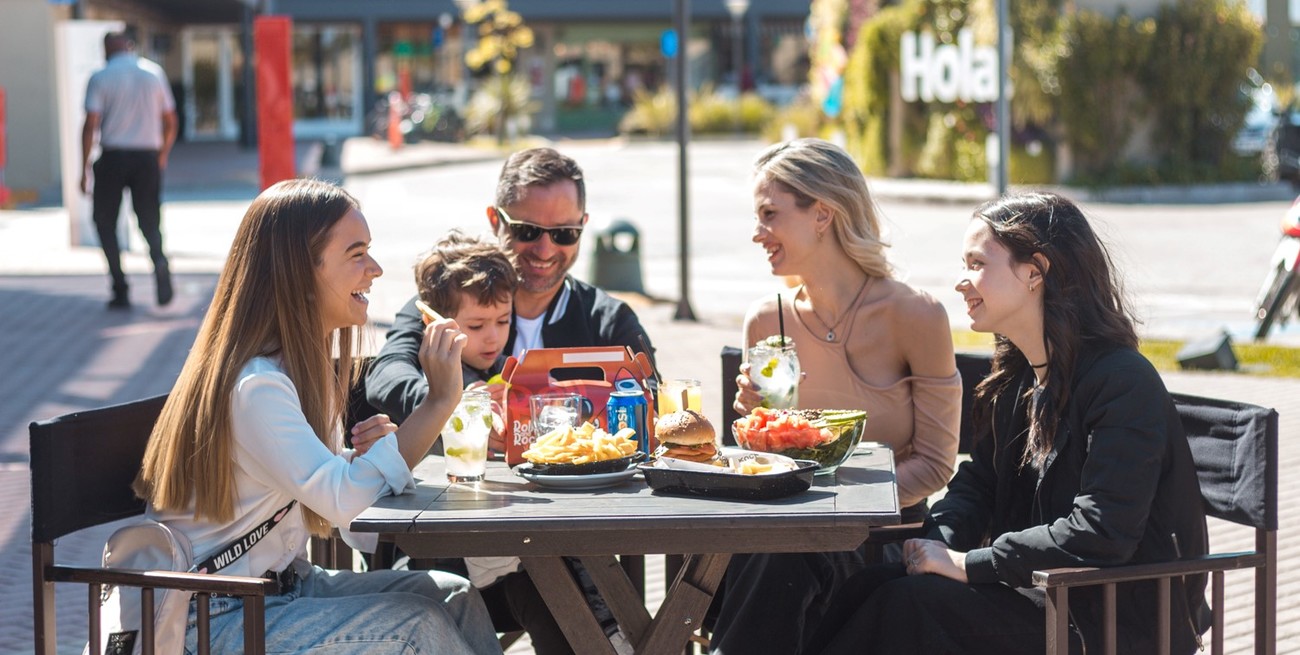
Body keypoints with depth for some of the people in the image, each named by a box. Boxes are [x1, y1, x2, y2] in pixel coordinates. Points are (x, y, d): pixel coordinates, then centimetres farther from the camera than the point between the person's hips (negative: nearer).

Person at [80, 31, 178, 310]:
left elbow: (91, 124, -8)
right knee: (149, 221, 12)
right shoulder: (154, 72, 7)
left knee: (105, 222, 10)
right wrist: (162, 156, 22)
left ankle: (120, 290, 3)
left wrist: (84, 169, -4)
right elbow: (170, 123, 8)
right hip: (147, 157, 2)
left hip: (113, 157, -2)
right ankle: (159, 258, -20)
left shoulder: (100, 77, -3)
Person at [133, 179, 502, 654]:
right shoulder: (254, 386, -24)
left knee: (455, 596, -6)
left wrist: (362, 453, -9)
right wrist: (440, 402, -30)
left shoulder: (305, 365, 8)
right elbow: (341, 500, -34)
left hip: (287, 584, 9)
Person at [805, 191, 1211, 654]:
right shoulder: (1016, 379, 11)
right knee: (870, 585, -12)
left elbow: (1098, 536, -25)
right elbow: (977, 483, 15)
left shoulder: (1123, 382, -18)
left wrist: (967, 563, -21)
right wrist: (939, 543, -8)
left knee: (909, 606, -23)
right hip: (1041, 587, 8)